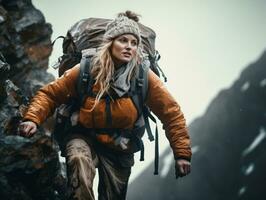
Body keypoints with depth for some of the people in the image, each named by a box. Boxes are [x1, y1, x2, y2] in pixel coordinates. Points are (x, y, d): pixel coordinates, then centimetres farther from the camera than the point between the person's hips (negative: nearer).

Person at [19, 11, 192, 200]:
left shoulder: (144, 77, -14)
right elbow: (50, 94, -6)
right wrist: (33, 119, -24)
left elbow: (171, 113, -8)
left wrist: (182, 154, -11)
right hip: (85, 138, -2)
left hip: (120, 149, 2)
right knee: (79, 160, -36)